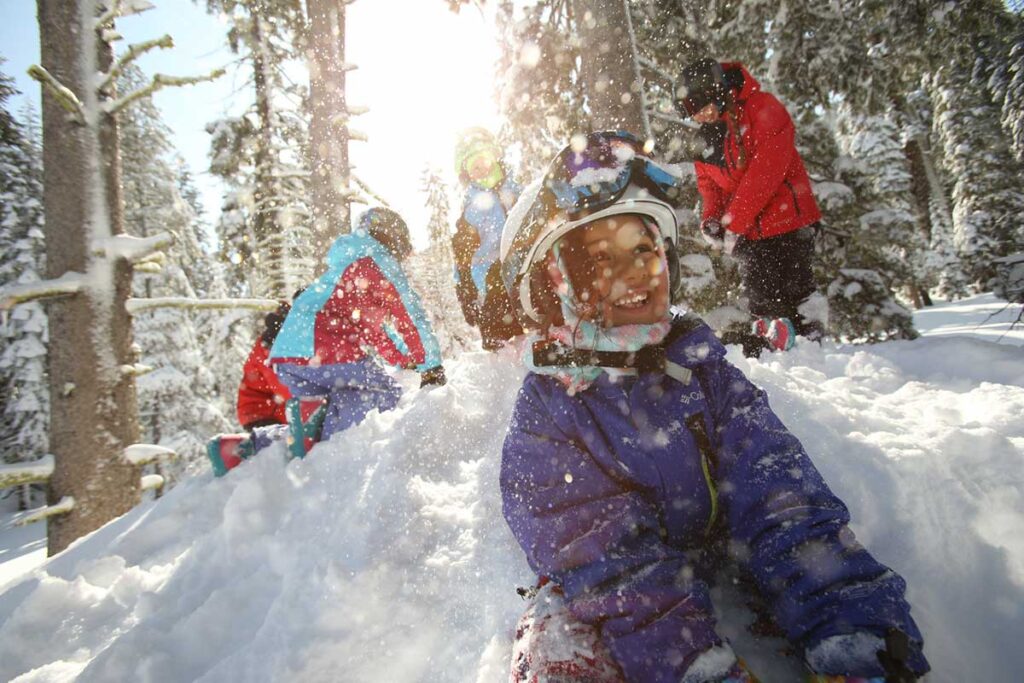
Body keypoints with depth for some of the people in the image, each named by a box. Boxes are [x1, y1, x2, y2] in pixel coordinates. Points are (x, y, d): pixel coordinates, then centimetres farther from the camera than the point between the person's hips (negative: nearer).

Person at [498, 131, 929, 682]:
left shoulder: (699, 367, -4)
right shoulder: (545, 416, -13)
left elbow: (774, 493, -14)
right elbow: (611, 561, -23)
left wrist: (850, 622, -27)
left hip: (718, 575, 4)